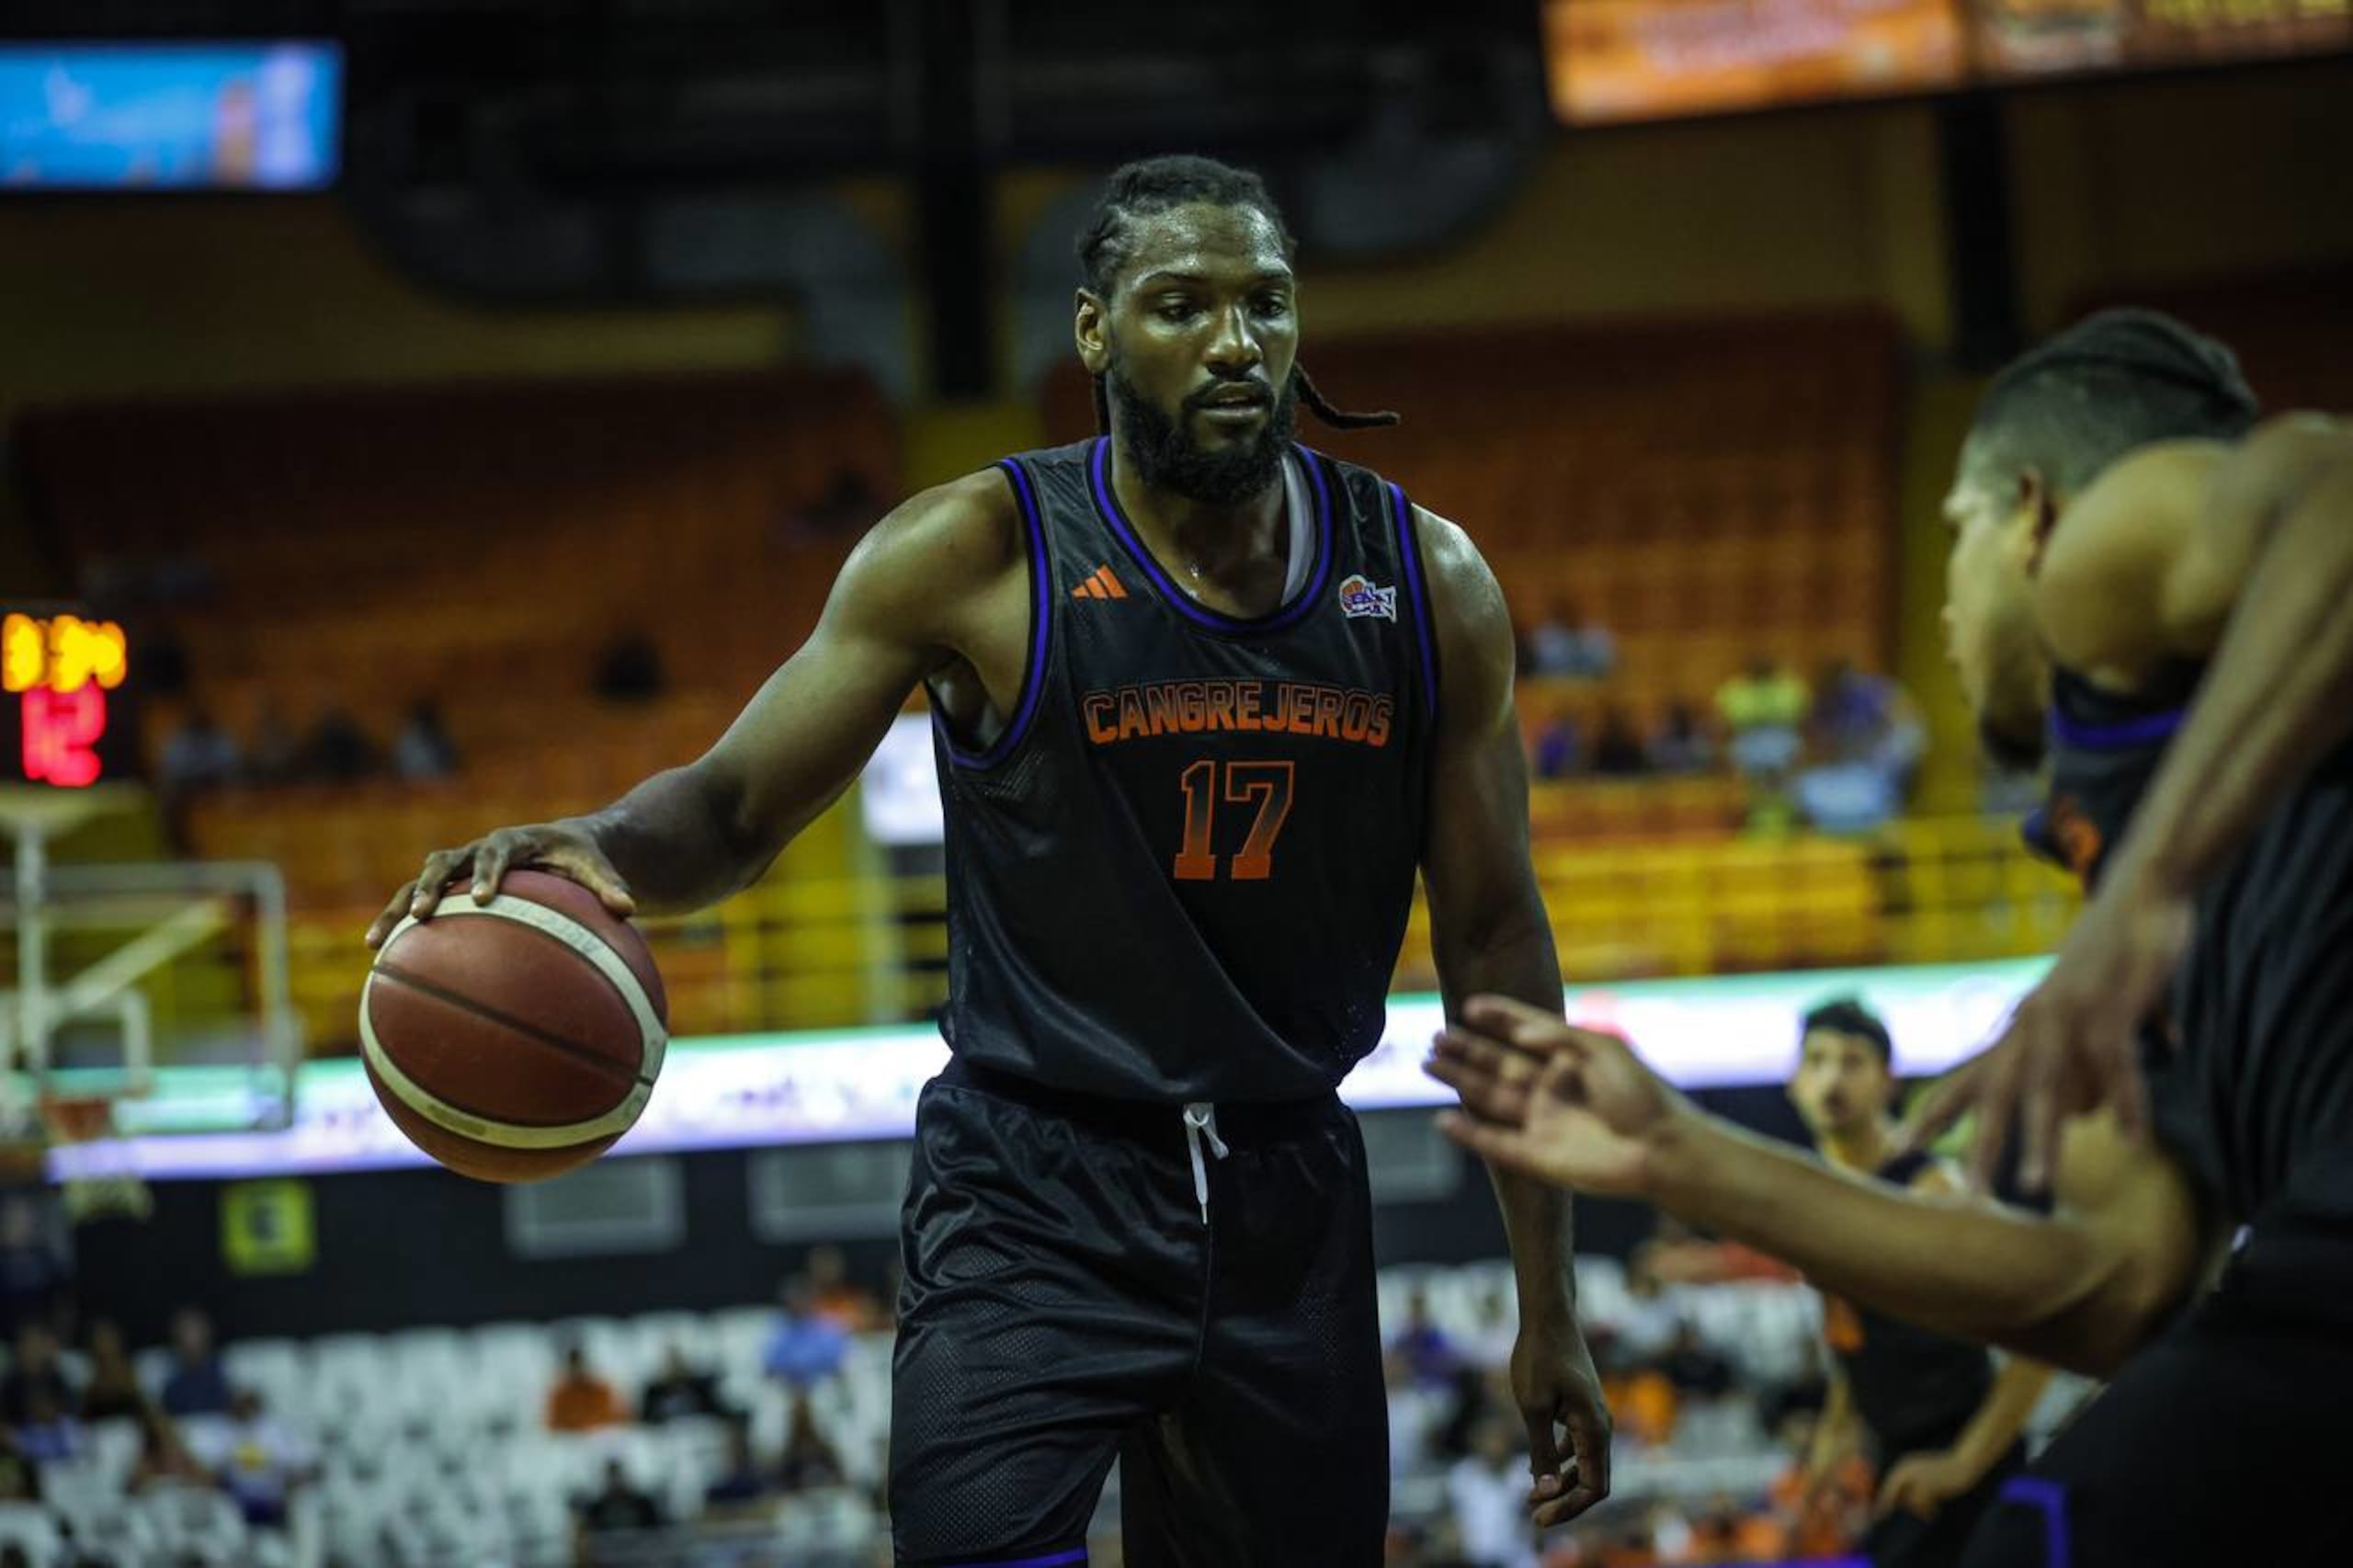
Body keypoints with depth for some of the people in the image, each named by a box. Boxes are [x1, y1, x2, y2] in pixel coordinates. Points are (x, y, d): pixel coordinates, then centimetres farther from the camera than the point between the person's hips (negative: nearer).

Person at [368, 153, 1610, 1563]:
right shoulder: (976, 558, -7)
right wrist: (595, 844, -29)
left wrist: (1550, 1313, 6)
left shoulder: (1425, 584, 1)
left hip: (1291, 1207, 4)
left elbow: (1495, 937, 7)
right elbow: (736, 808, -4)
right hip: (1033, 1194, -3)